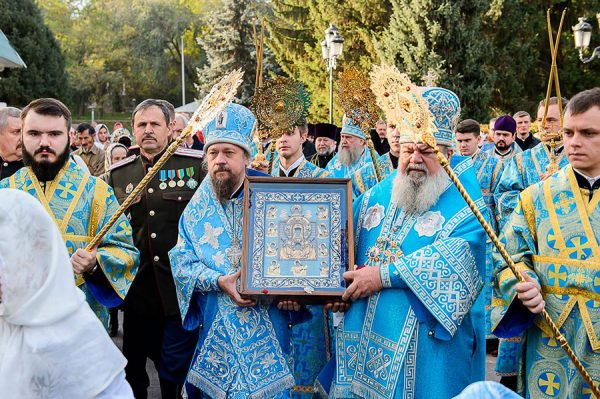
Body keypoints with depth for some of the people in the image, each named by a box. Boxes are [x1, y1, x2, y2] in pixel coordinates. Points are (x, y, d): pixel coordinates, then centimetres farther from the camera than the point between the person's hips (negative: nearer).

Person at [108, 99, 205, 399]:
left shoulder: (198, 164, -3)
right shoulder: (117, 174, 9)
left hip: (183, 288, -4)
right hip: (138, 291, 4)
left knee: (174, 370, 4)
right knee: (134, 367, 15)